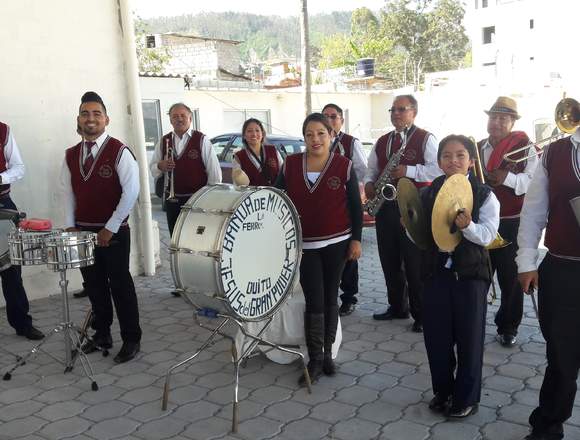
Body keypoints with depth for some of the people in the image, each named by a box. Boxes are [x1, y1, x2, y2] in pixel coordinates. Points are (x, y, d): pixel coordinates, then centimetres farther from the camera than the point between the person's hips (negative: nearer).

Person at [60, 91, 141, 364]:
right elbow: (68, 192, 13)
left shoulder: (119, 152, -11)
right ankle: (102, 335, 29)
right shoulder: (71, 155, 8)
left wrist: (110, 228, -15)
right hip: (83, 231, 6)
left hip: (114, 233, -5)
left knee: (120, 285, 1)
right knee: (94, 285, 14)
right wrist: (70, 225, 1)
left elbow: (131, 192, -15)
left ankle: (131, 340, 14)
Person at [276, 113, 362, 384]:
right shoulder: (291, 164, 1)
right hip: (304, 245, 1)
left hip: (336, 243, 0)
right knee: (314, 302, -2)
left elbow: (355, 206, 0)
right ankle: (315, 361, 8)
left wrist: (356, 239, -4)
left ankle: (327, 352, 25)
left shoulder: (344, 166, -3)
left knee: (330, 298, 11)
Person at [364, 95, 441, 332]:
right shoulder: (382, 141, 16)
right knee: (389, 261, 12)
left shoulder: (425, 139, -2)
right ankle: (397, 307, 26)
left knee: (415, 264, -3)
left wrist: (409, 171, -21)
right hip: (385, 206, 6)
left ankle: (421, 314, 7)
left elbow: (437, 168, -13)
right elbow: (372, 169, 22)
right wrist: (369, 183, 2)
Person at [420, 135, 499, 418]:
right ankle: (443, 391, 31)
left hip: (470, 274, -3)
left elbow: (487, 235, -14)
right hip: (436, 272, 3)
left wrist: (468, 226, -32)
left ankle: (467, 397, 25)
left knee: (469, 338, 8)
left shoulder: (484, 195, -5)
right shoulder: (427, 194, 4)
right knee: (436, 336, 11)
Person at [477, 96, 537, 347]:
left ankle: (508, 327, 19)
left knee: (510, 278, 5)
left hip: (511, 224, -4)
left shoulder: (524, 146, -2)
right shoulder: (476, 148, 13)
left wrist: (509, 178, -25)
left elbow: (535, 182, -12)